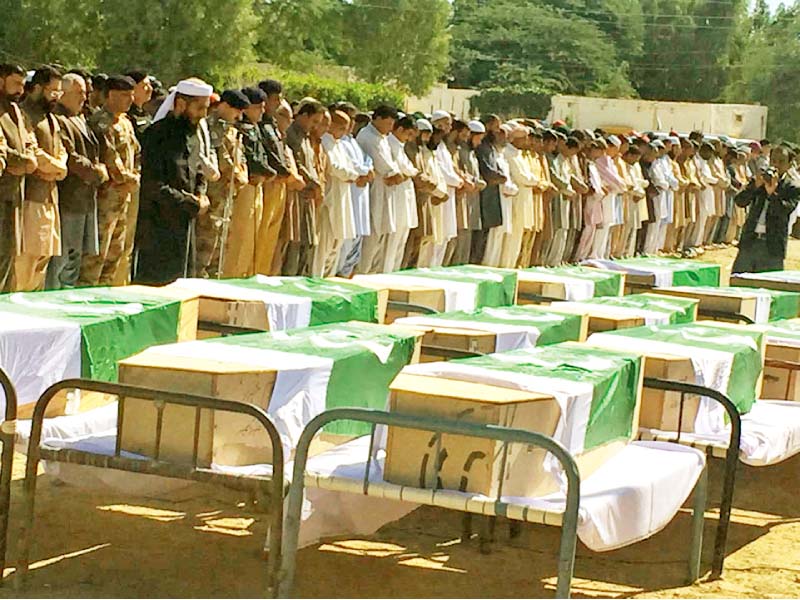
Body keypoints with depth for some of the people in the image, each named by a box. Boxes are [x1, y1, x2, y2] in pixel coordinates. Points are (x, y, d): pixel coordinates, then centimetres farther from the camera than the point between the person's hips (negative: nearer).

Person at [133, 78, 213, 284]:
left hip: (185, 226, 8)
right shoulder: (157, 134, -13)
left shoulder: (193, 136, 14)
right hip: (159, 227, -8)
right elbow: (154, 187, -19)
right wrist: (193, 204, -12)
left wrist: (201, 195, 3)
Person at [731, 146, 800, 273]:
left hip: (772, 246, -3)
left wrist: (772, 193, -29)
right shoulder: (759, 180, 10)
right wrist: (756, 185, -15)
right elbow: (739, 201, -1)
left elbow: (785, 210, -15)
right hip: (749, 240, 3)